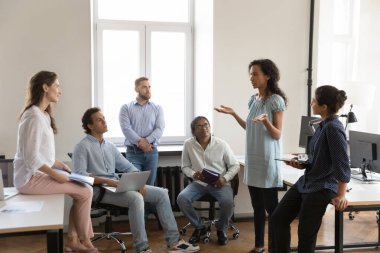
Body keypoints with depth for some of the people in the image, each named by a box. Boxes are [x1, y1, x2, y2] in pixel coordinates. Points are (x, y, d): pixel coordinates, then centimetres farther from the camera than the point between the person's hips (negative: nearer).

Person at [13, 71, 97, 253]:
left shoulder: (43, 115, 12)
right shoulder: (34, 117, -20)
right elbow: (31, 158, -24)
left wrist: (61, 166, 9)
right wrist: (55, 175, -17)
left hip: (38, 174, 10)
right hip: (30, 178, -10)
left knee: (83, 189, 4)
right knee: (85, 192, -9)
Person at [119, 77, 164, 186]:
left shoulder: (157, 108, 10)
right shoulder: (126, 108, 5)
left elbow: (160, 129, -2)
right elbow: (126, 128, -7)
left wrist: (147, 141, -17)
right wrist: (140, 141, -18)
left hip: (151, 152, 2)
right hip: (133, 152, -2)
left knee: (149, 185, 5)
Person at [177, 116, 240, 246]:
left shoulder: (221, 144, -5)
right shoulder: (188, 144, -2)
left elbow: (235, 165, 3)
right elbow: (185, 167, 9)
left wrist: (225, 178, -15)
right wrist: (193, 174, -13)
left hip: (219, 183, -1)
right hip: (199, 182, 2)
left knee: (227, 202, -32)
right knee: (181, 199, -25)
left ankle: (221, 229, 3)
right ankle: (199, 227, 2)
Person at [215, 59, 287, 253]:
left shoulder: (276, 100, -11)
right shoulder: (253, 100, 9)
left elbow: (277, 135, -12)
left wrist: (265, 121, -30)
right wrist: (233, 114, 12)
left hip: (267, 160, -7)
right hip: (252, 159, 7)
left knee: (271, 206, -1)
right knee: (257, 206, 13)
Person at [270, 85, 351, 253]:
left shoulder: (333, 128, -19)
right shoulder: (323, 125, 8)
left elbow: (342, 165, -20)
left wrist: (341, 195, -20)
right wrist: (302, 165, 4)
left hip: (322, 188, -9)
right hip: (306, 183, 9)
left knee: (306, 234, 2)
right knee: (278, 218, 9)